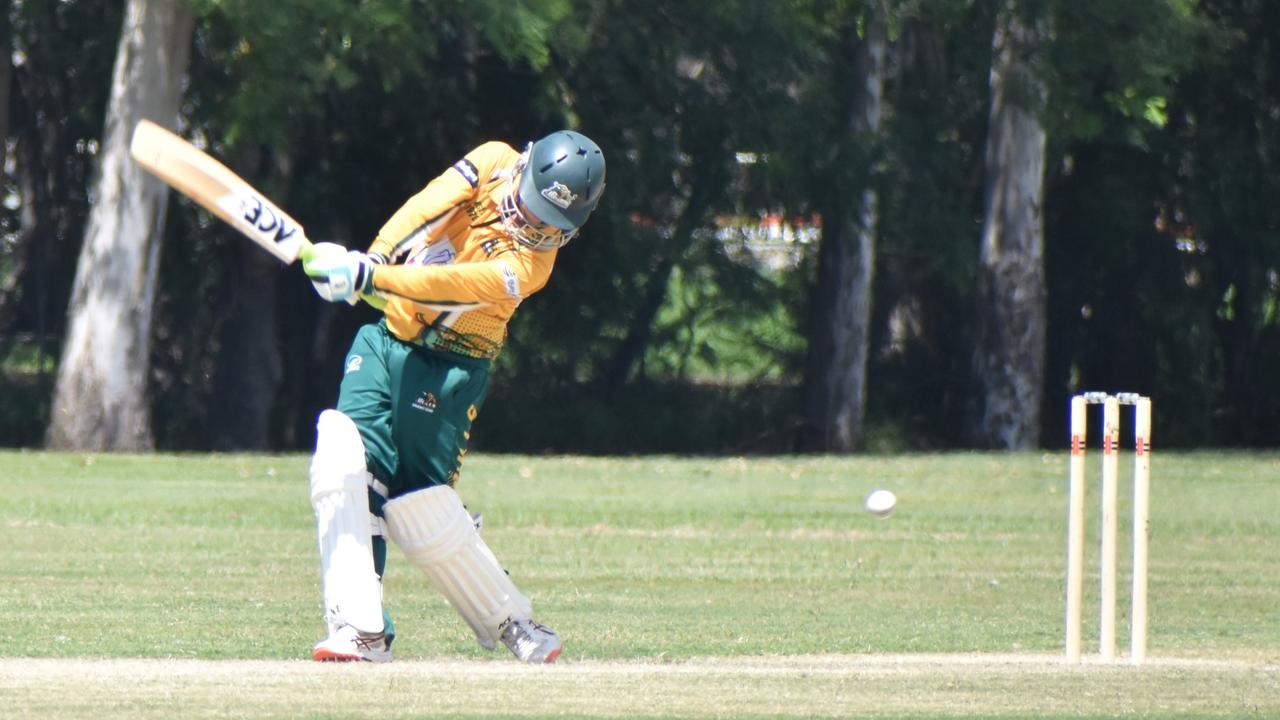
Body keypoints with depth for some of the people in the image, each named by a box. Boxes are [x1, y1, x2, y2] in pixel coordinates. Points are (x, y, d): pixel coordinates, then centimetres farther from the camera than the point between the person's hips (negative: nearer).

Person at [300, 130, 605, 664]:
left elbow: (451, 286, -30)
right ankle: (361, 627, -14)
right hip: (384, 340, 5)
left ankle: (510, 621, 11)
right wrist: (372, 258, -32)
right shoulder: (493, 161, -2)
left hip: (448, 369, -5)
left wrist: (366, 278, -42)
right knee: (343, 468, -13)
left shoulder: (532, 259, -17)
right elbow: (429, 209, -16)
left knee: (423, 511, -10)